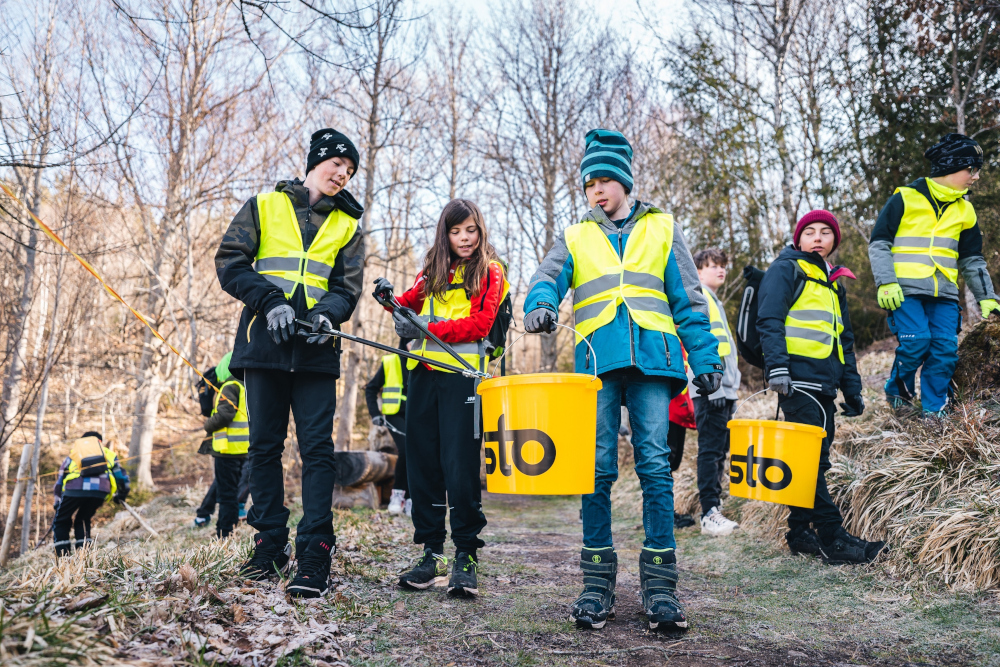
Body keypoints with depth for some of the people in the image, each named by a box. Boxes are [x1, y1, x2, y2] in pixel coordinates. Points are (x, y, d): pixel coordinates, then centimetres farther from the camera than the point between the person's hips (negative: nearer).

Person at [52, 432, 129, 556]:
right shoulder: (108, 453, 31)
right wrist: (121, 495, 46)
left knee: (61, 522, 17)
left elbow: (58, 485, 33)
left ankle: (63, 556, 5)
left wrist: (58, 507, 41)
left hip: (75, 488, -1)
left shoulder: (71, 457, 33)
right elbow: (122, 477, 30)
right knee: (83, 520, 23)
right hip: (101, 489, 1)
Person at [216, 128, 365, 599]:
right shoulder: (264, 206, 12)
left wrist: (327, 313, -16)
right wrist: (271, 302, -13)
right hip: (264, 343, 0)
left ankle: (315, 555, -7)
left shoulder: (347, 225, 16)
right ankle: (270, 544, 17)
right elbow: (230, 262, 3)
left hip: (316, 348, 0)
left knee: (317, 448, -8)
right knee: (265, 445, 5)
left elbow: (348, 287, 7)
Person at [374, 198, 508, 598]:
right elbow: (413, 304, 26)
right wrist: (394, 301, 4)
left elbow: (480, 323, -8)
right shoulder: (433, 270, 19)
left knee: (460, 466, -8)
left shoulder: (489, 271, 4)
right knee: (422, 463, 5)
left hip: (462, 375, -5)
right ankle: (432, 554, 13)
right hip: (424, 373, 5)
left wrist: (427, 329, -15)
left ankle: (466, 556, 3)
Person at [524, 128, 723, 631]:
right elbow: (548, 277, 1)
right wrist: (540, 304, -23)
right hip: (598, 361, 1)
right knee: (597, 468, -2)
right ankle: (597, 584, 6)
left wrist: (705, 358, 5)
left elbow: (688, 301, 14)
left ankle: (660, 585, 0)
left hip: (653, 358, -1)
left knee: (655, 465, -7)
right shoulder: (575, 238, 20)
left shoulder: (662, 229, 18)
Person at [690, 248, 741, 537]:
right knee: (711, 450, -10)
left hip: (724, 388, 10)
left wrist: (731, 387, 21)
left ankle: (714, 508, 16)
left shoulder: (714, 302, 25)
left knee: (718, 452, 11)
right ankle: (709, 514, -9)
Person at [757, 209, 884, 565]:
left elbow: (844, 340, 28)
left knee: (812, 460, 8)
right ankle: (832, 538, -7)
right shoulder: (786, 269, 1)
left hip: (824, 383, 8)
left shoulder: (833, 282, 26)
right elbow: (770, 320, -11)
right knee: (811, 459, -9)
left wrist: (852, 388, 22)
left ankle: (800, 534, 16)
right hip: (798, 379, -8)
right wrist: (776, 365, -23)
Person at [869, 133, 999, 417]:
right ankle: (897, 390, 7)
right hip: (906, 290, -5)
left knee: (946, 348, -7)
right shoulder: (906, 198, 0)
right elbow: (878, 243, -2)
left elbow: (973, 260, 22)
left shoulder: (964, 210, 17)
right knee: (917, 341, -19)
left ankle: (933, 410, 4)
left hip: (944, 294, 5)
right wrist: (886, 283, -13)